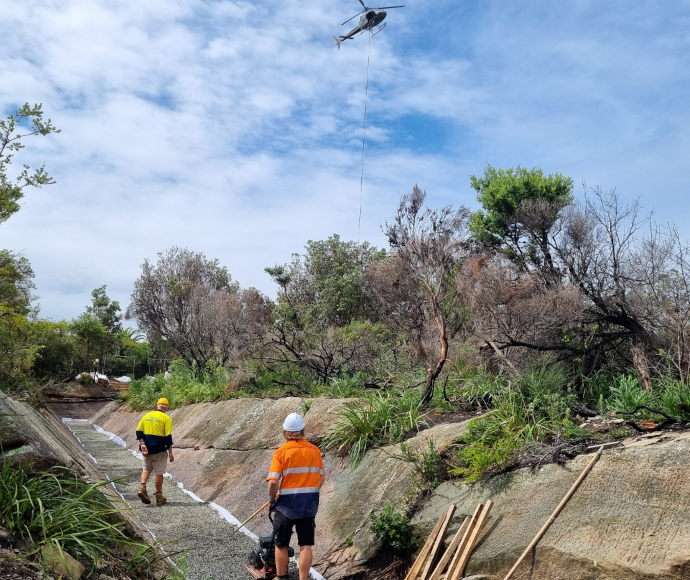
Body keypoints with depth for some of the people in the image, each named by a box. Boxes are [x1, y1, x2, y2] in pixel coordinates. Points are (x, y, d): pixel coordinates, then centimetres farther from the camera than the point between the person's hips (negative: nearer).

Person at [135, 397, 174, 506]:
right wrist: (170, 453, -6)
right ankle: (159, 497, 13)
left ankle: (142, 487, -3)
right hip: (159, 450, -4)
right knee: (159, 473, 5)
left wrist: (142, 443, -5)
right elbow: (168, 437, -10)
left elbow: (139, 431, 0)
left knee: (146, 469, 20)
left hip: (146, 449, 4)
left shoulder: (147, 416, 7)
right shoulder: (166, 419, -6)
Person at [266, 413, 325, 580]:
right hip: (309, 505, 3)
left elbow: (273, 481, -17)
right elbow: (322, 478, 5)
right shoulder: (314, 450, 0)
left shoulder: (281, 452, -13)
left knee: (281, 545, 14)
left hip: (286, 505, -3)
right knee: (306, 546, 9)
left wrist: (272, 500, -1)